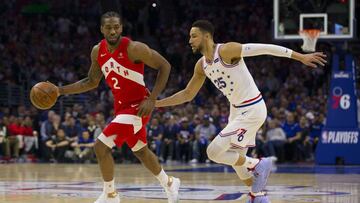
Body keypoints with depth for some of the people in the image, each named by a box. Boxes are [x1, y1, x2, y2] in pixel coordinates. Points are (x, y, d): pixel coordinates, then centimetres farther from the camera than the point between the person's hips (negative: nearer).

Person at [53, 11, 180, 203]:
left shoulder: (134, 48, -22)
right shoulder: (97, 51, -2)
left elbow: (164, 66, -16)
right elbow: (91, 82, 12)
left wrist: (152, 99, -21)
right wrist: (61, 90, 2)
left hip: (137, 106, -7)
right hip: (121, 106, 8)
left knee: (101, 145, -16)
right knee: (140, 151, 22)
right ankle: (169, 183, 44)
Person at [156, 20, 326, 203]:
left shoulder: (227, 50, -20)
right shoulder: (201, 65, 5)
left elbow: (266, 48, -22)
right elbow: (187, 94, 17)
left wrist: (301, 57, -24)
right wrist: (157, 103, 9)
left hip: (252, 110, -9)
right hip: (237, 110, 9)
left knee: (214, 152, -14)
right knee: (235, 159, 14)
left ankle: (258, 165, 2)